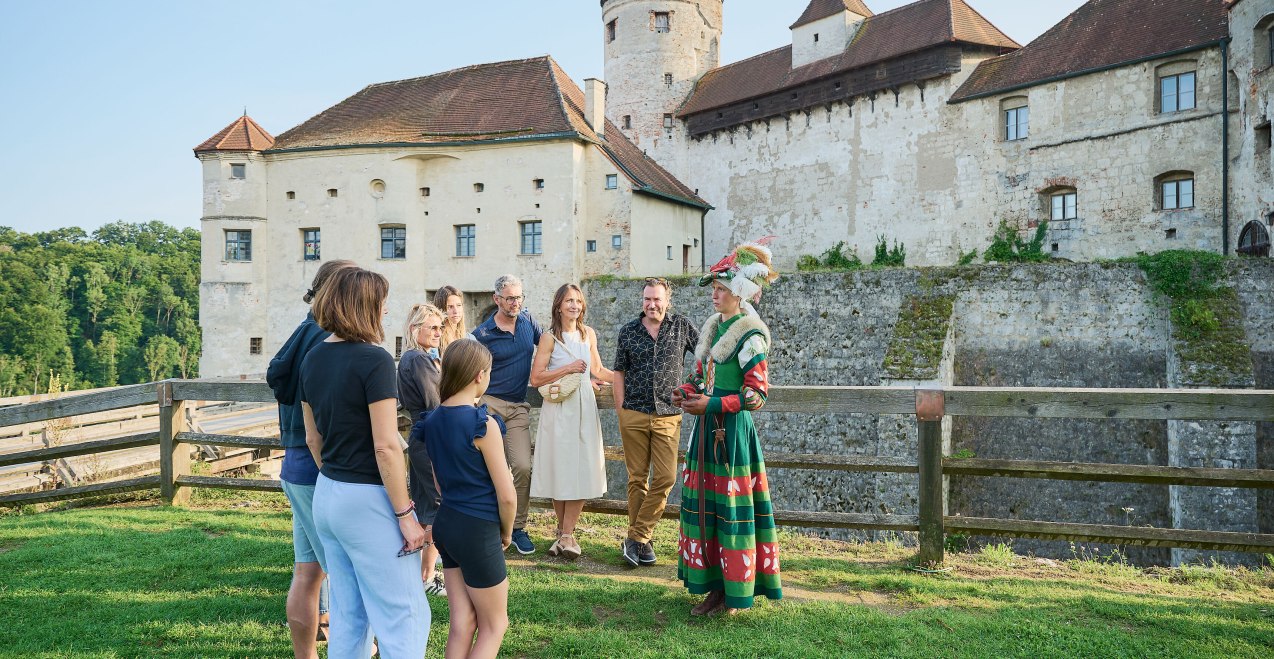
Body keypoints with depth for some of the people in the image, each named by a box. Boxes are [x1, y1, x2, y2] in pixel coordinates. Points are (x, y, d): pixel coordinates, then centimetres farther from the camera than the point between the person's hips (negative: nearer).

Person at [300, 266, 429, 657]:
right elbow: (386, 447, -20)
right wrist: (405, 515, -14)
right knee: (404, 617, 1)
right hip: (368, 500, -8)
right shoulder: (374, 360, -17)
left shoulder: (313, 359, 7)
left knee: (347, 616, 17)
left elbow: (313, 439, 15)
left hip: (326, 495, 8)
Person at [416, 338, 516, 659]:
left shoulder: (433, 420, 2)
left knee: (462, 621, 15)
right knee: (494, 625, 11)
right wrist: (507, 532, 1)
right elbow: (507, 495, -16)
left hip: (445, 523, 7)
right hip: (478, 531, -7)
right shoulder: (482, 424, -19)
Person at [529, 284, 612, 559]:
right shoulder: (550, 337, -4)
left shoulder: (589, 334, 9)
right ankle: (564, 532, 17)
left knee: (582, 470, -1)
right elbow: (535, 378, -9)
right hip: (558, 409, -3)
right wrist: (568, 368, -13)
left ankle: (566, 535, 5)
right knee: (560, 470, 1)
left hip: (584, 407, 4)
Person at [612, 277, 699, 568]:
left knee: (665, 478, -5)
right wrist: (620, 409, 4)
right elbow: (619, 372, 10)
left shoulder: (681, 326, 3)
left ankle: (636, 538, 7)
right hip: (634, 415, 1)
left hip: (668, 416, 0)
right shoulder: (628, 331, 5)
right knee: (638, 478, 6)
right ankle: (643, 541, 17)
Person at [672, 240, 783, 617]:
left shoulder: (750, 335, -11)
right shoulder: (714, 328, 13)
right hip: (707, 428, 8)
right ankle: (715, 587, 21)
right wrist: (687, 394, 1)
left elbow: (756, 396, -16)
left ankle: (737, 594, 12)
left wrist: (712, 404, -18)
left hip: (732, 430, -8)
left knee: (732, 508, -1)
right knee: (703, 503, 9)